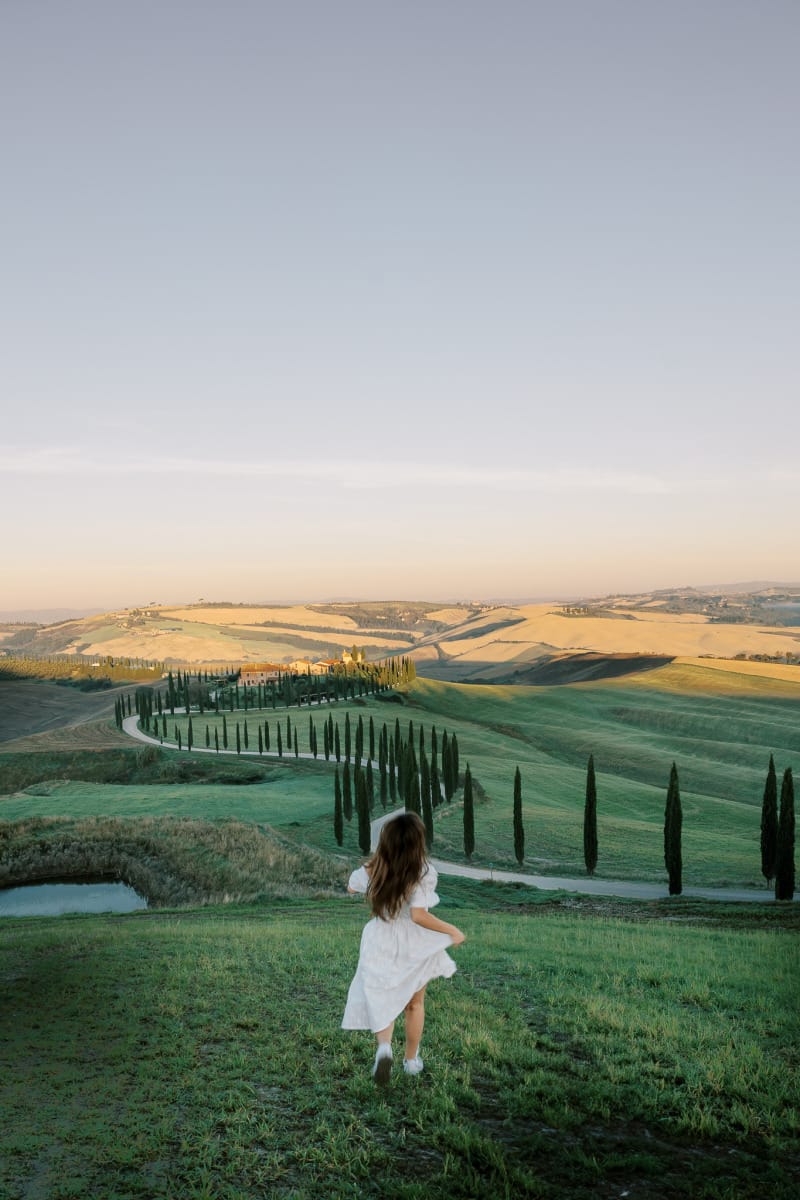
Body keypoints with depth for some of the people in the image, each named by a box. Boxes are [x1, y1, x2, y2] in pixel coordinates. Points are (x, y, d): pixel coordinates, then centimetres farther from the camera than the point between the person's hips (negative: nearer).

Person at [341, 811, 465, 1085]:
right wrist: (452, 931, -17)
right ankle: (411, 1060, 33)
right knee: (415, 1003, 21)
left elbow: (351, 887, 10)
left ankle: (384, 1047, -17)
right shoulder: (424, 873, -23)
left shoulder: (371, 871, -11)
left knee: (382, 1002, 11)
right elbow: (419, 916, -29)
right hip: (415, 946, -1)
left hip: (381, 946, 1)